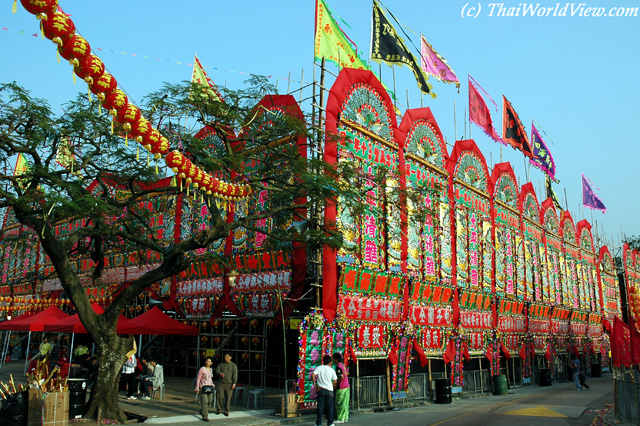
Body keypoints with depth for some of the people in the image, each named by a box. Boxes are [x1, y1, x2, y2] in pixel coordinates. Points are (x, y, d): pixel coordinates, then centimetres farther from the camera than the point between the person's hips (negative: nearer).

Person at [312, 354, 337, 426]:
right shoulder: (331, 370, -1)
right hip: (329, 390, 0)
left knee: (320, 407, 6)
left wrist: (314, 383, -2)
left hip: (320, 390, 0)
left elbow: (313, 375, -14)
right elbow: (335, 382, 1)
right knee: (329, 407, 8)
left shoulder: (319, 368, -2)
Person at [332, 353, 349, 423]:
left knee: (339, 403, 0)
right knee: (345, 403, 12)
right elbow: (347, 374, 20)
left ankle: (341, 419, 3)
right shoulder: (343, 365, 11)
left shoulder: (338, 367, -16)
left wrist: (336, 384, -12)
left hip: (341, 388, -9)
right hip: (346, 386, 9)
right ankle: (345, 418, 16)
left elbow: (341, 377, -25)